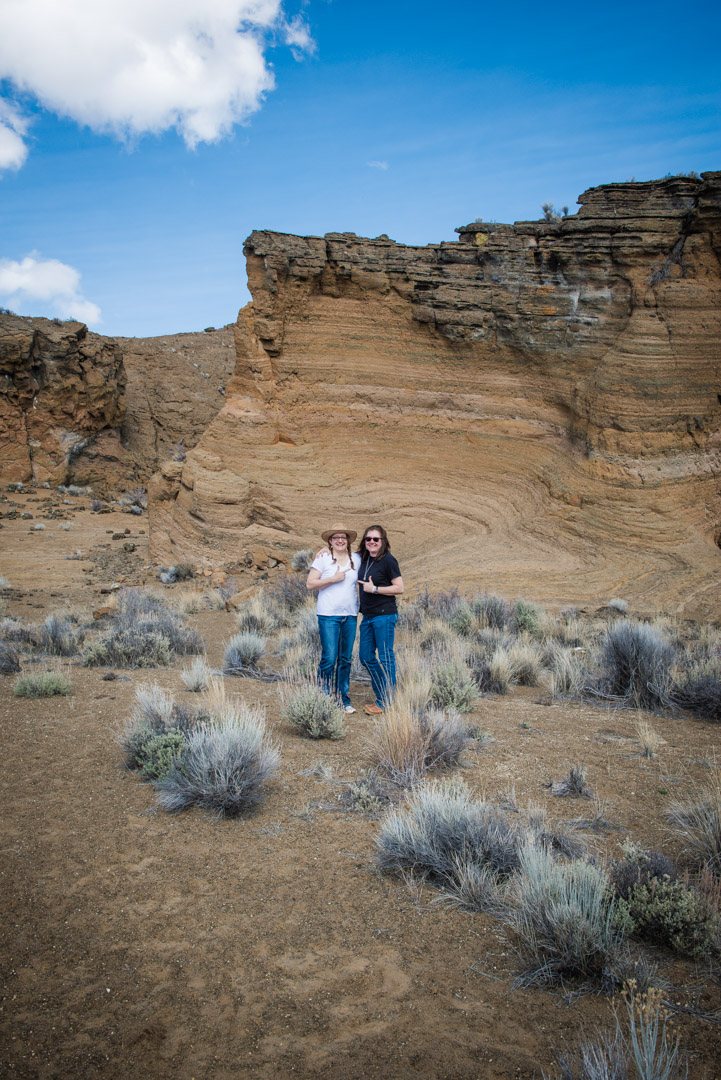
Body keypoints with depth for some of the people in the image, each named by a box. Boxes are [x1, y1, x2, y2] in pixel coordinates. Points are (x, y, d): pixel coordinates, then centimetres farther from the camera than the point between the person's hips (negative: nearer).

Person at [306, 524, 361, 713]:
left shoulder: (356, 559, 10)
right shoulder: (323, 558, -2)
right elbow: (310, 584, -5)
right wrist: (333, 579, -13)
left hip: (350, 616, 4)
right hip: (329, 615, -4)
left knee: (345, 659, 9)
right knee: (329, 659, -8)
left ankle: (344, 699, 18)